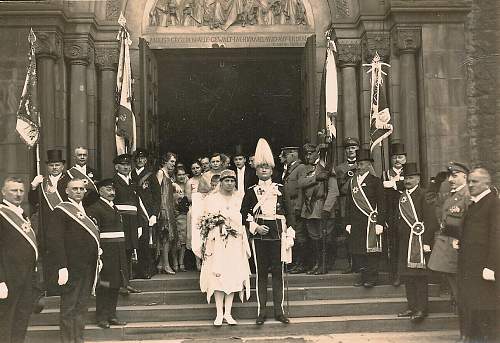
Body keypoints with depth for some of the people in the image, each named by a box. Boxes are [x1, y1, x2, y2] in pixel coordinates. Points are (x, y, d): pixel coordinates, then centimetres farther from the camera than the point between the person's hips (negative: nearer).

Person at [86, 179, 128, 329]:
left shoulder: (114, 208, 18)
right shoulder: (95, 208, -9)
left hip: (118, 251, 8)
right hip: (105, 250, -8)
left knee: (115, 284, 11)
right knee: (104, 285, -2)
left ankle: (111, 315, 20)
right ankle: (101, 317, 7)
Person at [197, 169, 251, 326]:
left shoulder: (239, 200, 14)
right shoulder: (211, 199, 7)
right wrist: (222, 227, -9)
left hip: (235, 243, 2)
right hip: (217, 242, -2)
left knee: (233, 276, -1)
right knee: (217, 275, -6)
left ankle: (228, 313, 6)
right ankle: (219, 314, 1)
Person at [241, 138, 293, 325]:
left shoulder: (280, 189, 7)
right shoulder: (251, 191, 6)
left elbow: (287, 212, 7)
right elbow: (244, 214, 5)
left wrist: (288, 235, 1)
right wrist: (255, 227, -9)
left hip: (277, 234, 1)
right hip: (259, 235, 0)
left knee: (278, 272, 3)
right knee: (261, 273, 3)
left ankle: (279, 311, 11)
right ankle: (261, 312, 9)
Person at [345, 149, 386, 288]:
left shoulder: (375, 181, 1)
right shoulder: (352, 181, 14)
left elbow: (381, 203, -3)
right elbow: (349, 203, 17)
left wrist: (380, 223, -10)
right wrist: (348, 223, 11)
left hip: (371, 221, -4)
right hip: (356, 223, 5)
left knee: (371, 249, -4)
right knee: (358, 251, 5)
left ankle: (372, 277, 5)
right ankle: (363, 276, 16)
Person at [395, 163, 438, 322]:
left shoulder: (423, 195, -9)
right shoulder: (402, 197, 14)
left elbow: (431, 220, -13)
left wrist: (426, 242, -17)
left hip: (419, 241, -7)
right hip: (405, 242, 8)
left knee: (420, 276, -4)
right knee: (407, 275, 11)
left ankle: (422, 309, 3)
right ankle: (412, 307, 20)